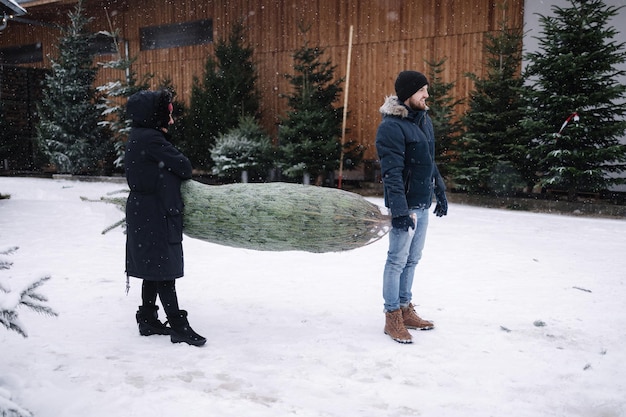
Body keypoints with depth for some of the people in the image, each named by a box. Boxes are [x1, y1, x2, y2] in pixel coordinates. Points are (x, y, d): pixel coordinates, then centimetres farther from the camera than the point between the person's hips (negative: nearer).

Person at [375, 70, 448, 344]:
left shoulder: (424, 119, 12)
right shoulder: (392, 126, -16)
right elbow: (392, 173, -21)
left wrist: (440, 192, 19)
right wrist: (399, 210, -24)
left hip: (423, 204, 9)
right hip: (405, 205, -9)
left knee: (412, 259, 15)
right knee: (398, 260, -1)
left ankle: (405, 309, 27)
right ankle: (392, 318, 10)